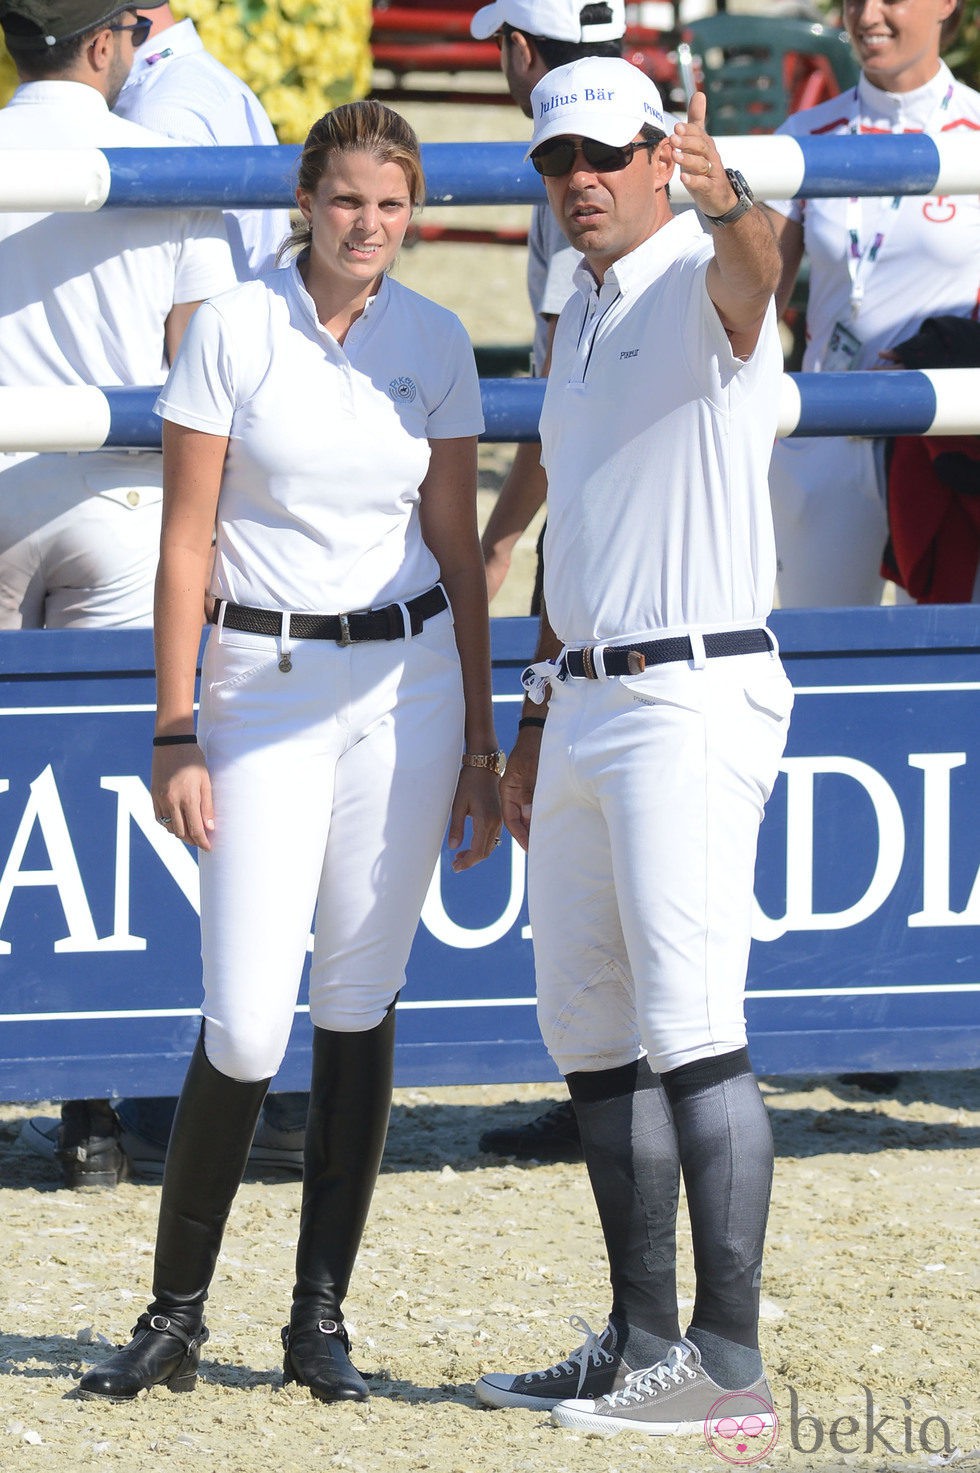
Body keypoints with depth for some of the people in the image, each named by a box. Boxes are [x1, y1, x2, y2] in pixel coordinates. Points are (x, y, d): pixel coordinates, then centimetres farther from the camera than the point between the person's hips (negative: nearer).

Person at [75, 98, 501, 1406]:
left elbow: (458, 547, 10)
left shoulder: (434, 342, 5)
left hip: (407, 682, 3)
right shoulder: (234, 328, -5)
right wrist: (175, 735, -9)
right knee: (246, 1023, -9)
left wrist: (480, 741, 8)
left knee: (359, 999, 3)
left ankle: (322, 1319, 10)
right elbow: (186, 541, -5)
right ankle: (174, 1318, 4)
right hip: (262, 687, -3)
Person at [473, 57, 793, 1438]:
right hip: (588, 708, 9)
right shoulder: (581, 321, 18)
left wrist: (728, 200, -59)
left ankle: (730, 1359, -13)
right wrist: (536, 730, 23)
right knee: (590, 1032, 11)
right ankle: (644, 1338, 18)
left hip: (694, 702, -9)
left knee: (692, 1026, -13)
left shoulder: (703, 282, -9)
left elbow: (757, 267, -36)